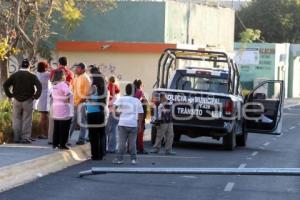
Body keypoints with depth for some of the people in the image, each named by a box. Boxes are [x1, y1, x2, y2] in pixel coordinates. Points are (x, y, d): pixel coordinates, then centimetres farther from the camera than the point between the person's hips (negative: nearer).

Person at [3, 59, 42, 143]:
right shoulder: (32, 76, -6)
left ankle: (16, 138, 11)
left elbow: (5, 85, -6)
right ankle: (25, 138, 2)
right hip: (28, 101, -2)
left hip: (16, 101, 2)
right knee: (27, 120, 3)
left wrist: (10, 95, 1)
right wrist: (35, 96, -7)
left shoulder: (15, 75, 0)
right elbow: (39, 86, -17)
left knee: (16, 120, 11)